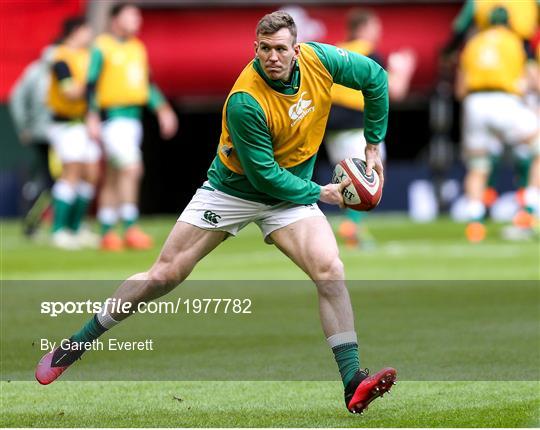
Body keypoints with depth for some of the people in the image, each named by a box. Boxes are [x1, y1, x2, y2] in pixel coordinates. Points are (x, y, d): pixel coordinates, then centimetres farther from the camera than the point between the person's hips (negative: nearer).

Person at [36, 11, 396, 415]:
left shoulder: (320, 60, -16)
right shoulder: (245, 101, -30)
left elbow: (375, 76, 4)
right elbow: (265, 174, -23)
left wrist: (374, 145, 7)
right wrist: (318, 193, -13)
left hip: (290, 194, 3)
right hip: (233, 189, -3)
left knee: (331, 270, -20)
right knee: (164, 276, 0)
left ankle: (353, 384, -19)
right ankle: (77, 344, 16)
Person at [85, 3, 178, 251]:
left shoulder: (137, 48, 15)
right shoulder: (102, 48, -7)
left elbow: (147, 84, 22)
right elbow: (92, 84, -10)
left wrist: (162, 110, 15)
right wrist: (92, 117, -16)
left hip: (133, 118, 8)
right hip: (112, 118, -8)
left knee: (113, 178, 9)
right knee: (131, 168, -19)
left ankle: (107, 233, 12)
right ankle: (130, 229, -20)